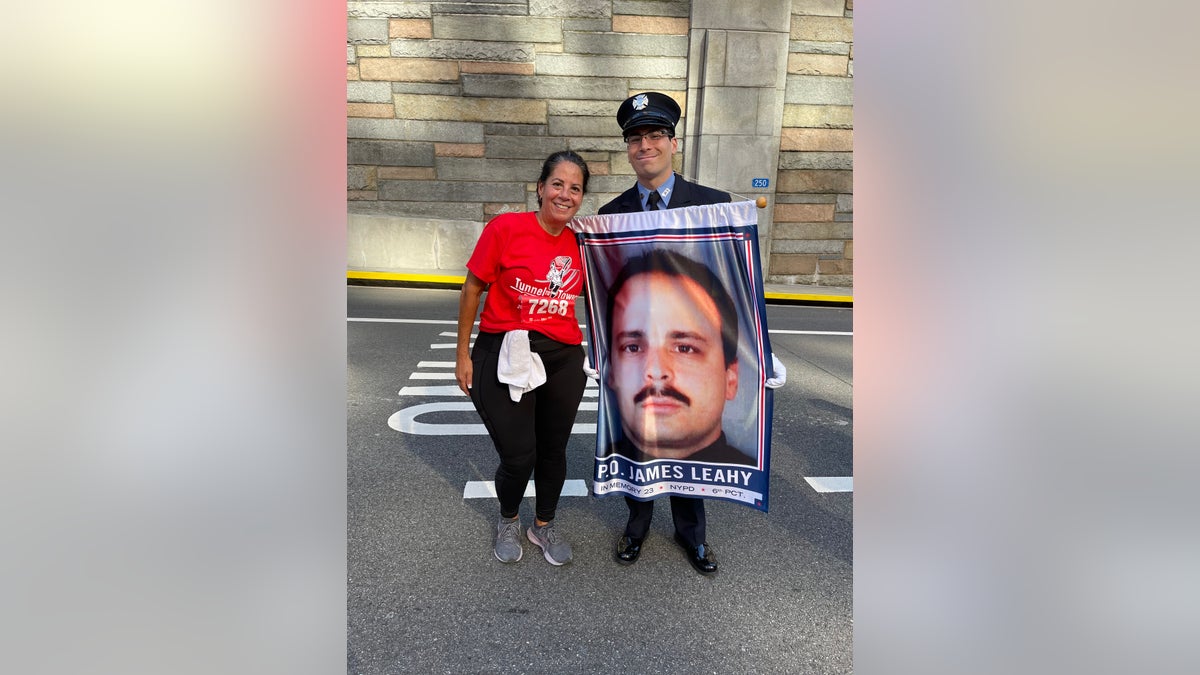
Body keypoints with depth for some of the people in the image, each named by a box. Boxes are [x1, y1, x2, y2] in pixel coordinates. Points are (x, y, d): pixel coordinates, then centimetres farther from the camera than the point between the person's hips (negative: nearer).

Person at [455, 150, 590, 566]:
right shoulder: (505, 228, -10)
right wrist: (463, 354, -2)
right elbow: (472, 290, -4)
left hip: (564, 359, 4)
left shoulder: (578, 244, 3)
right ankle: (508, 520, 35)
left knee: (553, 450, 14)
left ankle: (543, 525, 40)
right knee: (518, 457, 1)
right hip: (505, 357, -4)